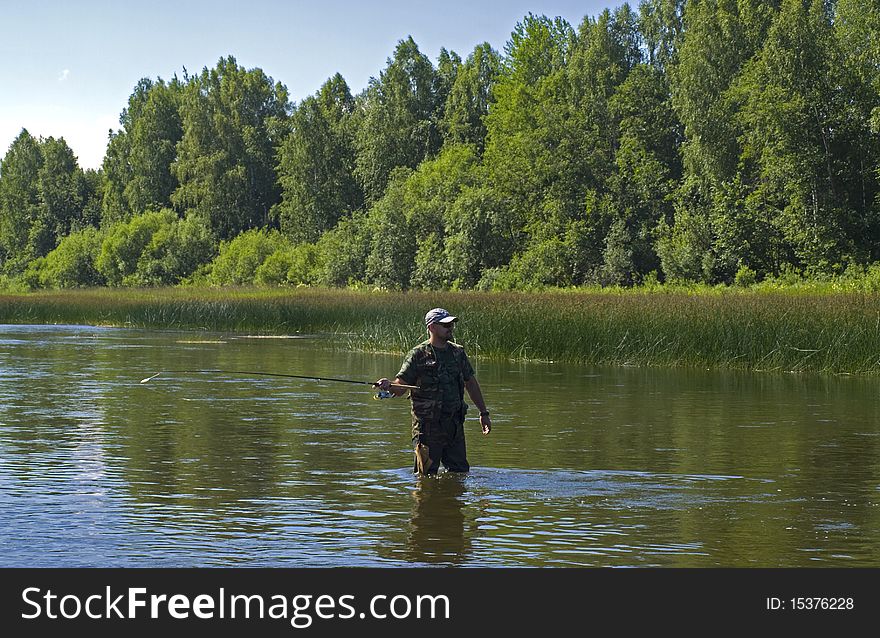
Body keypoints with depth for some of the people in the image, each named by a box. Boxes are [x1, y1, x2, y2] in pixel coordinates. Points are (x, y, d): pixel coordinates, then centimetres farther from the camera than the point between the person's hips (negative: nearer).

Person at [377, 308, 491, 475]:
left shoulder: (458, 352, 10)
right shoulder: (418, 354, -6)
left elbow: (471, 383, 20)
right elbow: (400, 387, -9)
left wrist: (483, 413, 19)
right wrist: (388, 386, -32)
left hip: (454, 423, 5)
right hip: (428, 424, -5)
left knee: (460, 470, 12)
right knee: (427, 475, 0)